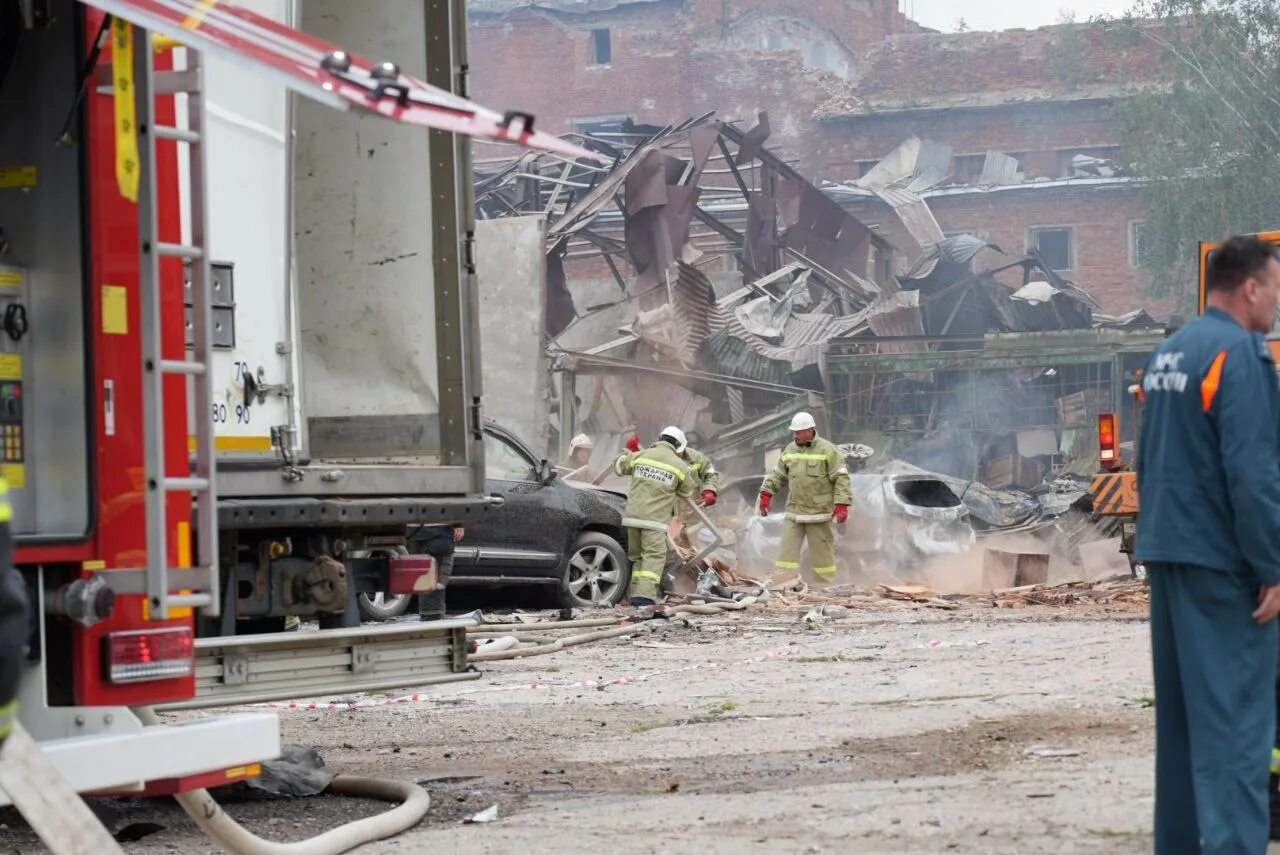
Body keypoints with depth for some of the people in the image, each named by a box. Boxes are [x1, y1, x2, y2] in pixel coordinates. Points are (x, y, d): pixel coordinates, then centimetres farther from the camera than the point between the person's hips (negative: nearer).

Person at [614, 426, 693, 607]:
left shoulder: (641, 456, 7)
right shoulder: (680, 466, 0)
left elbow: (619, 466, 24)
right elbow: (686, 492, 15)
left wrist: (629, 450, 40)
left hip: (632, 515, 5)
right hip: (654, 518, -4)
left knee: (637, 555, 16)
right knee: (654, 556, -7)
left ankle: (636, 593, 16)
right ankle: (645, 595, -22)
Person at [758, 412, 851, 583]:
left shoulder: (827, 450, -6)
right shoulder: (790, 450, 11)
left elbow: (841, 478, -8)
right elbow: (778, 475, 19)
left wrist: (842, 505, -15)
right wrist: (766, 494, 8)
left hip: (820, 512, -5)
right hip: (794, 512, 5)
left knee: (822, 551, 3)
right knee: (788, 550, 1)